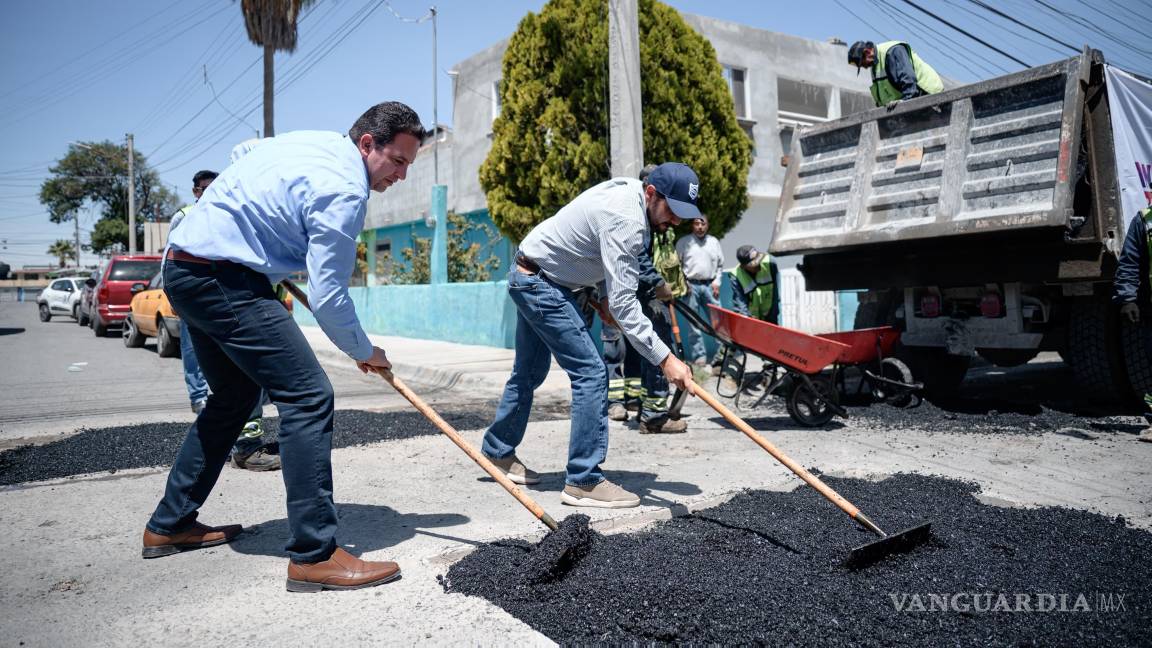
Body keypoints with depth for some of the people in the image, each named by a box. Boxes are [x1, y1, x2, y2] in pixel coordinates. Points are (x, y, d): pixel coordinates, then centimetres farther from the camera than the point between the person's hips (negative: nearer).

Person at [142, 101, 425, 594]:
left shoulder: (310, 142, 13)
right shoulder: (343, 189, -16)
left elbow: (243, 153, 32)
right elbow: (327, 297, -17)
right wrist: (365, 353, -1)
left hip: (184, 269, 11)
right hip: (224, 280, -11)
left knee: (234, 397, 21)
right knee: (308, 397, -14)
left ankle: (170, 525, 30)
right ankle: (314, 556, -13)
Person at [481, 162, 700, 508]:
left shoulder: (629, 190, 2)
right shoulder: (626, 219, -28)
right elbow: (624, 303, -33)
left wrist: (606, 293, 4)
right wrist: (666, 359, -35)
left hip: (531, 278, 11)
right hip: (540, 284, -11)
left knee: (530, 372, 20)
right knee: (591, 372, -14)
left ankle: (497, 452, 36)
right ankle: (583, 481, -9)